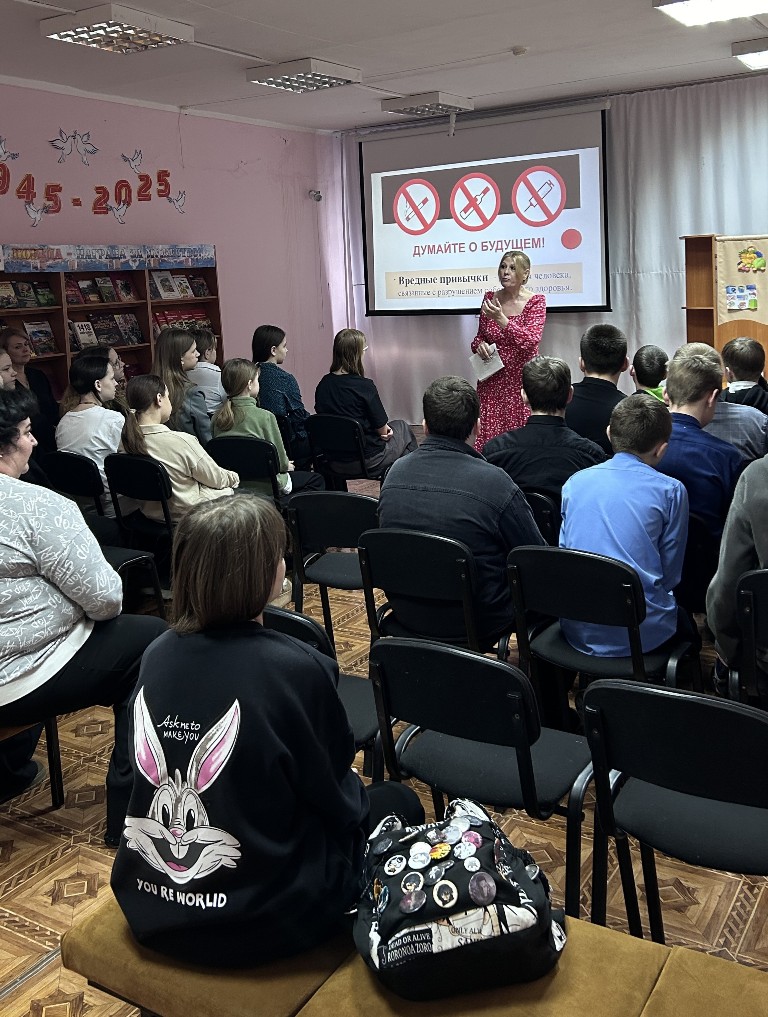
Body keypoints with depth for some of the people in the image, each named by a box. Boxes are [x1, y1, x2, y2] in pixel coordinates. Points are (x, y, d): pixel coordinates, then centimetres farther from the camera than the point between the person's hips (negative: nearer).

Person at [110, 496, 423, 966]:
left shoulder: (156, 656, -7)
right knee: (399, 802, 17)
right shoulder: (297, 669, -24)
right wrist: (359, 792, 14)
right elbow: (337, 801, -10)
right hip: (258, 926, -6)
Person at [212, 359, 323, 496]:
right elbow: (280, 459, -13)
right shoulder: (264, 417, -20)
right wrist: (287, 465, 13)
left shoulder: (218, 418, -3)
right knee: (317, 480, 15)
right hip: (264, 487, -7)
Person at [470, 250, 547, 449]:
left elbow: (531, 340, -18)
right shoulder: (490, 298, 6)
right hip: (492, 380, 3)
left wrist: (500, 319, -28)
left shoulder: (535, 301, -3)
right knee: (489, 435, -1)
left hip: (522, 378, -3)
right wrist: (479, 345, -6)